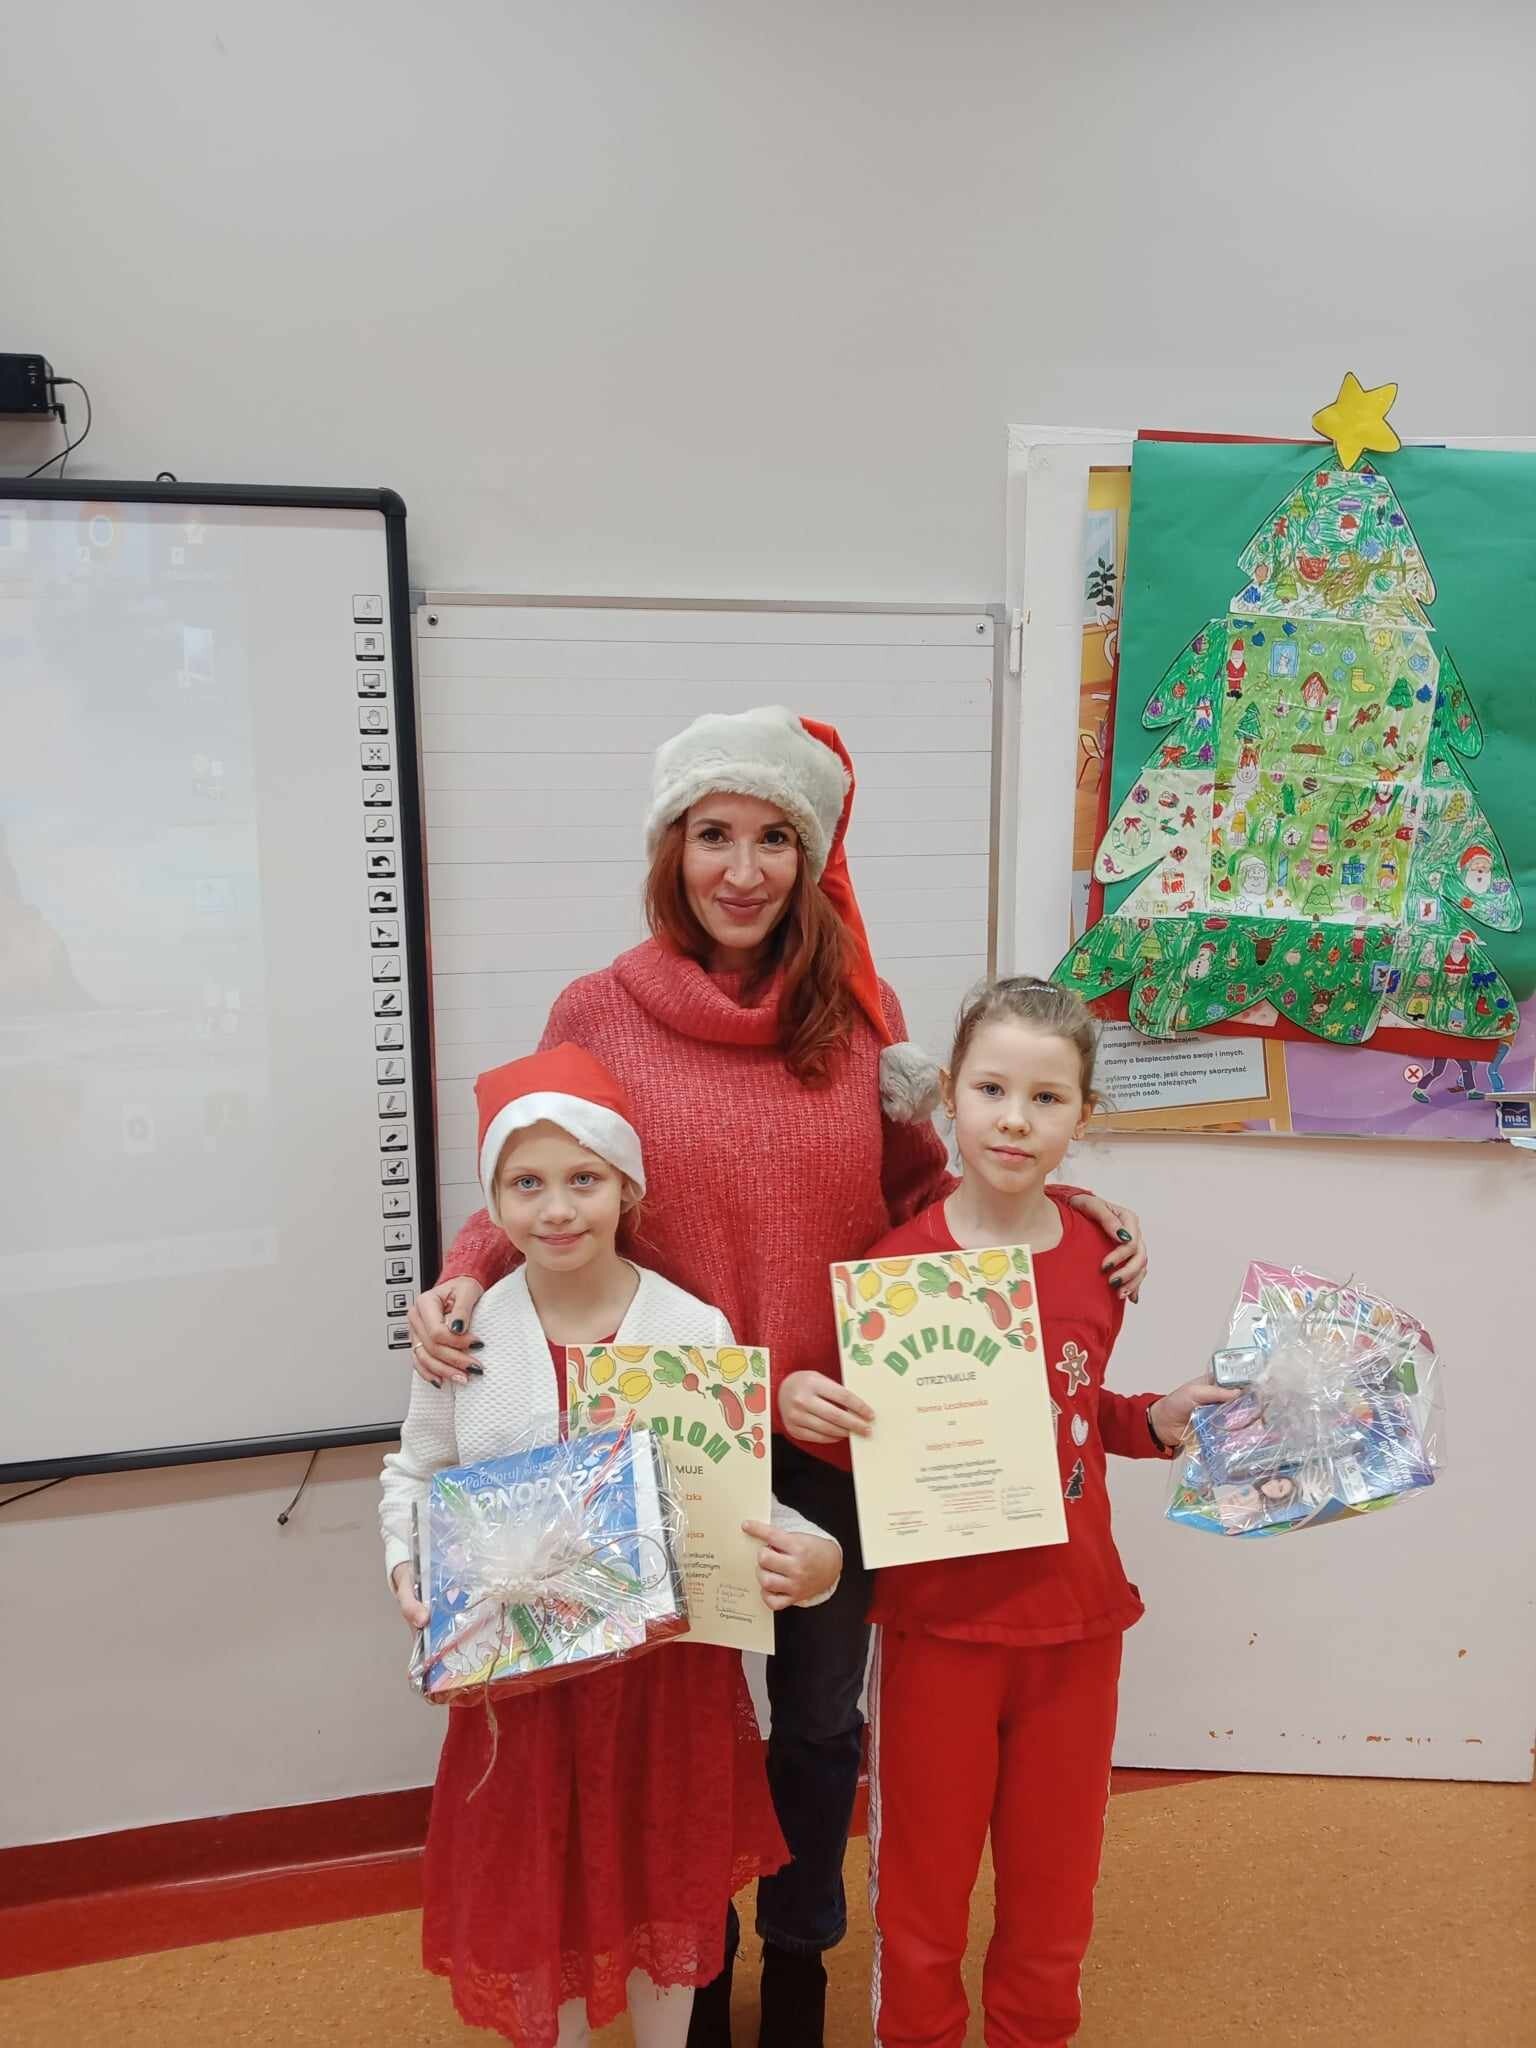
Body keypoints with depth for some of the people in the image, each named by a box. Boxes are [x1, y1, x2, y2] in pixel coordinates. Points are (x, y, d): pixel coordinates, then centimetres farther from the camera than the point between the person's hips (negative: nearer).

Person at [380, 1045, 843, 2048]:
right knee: (536, 1891, 19)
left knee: (663, 1883, 20)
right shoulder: (466, 1333, -9)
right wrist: (410, 1570, -11)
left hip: (667, 1661, 0)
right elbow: (414, 1476, 5)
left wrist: (813, 1557, -24)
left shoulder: (695, 1331, -13)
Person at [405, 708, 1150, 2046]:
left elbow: (918, 1195, 6)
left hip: (839, 1434, 2)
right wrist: (463, 1282, -18)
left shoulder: (858, 1008, -3)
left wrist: (1068, 1224, -7)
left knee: (819, 1719, 20)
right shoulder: (598, 1014, -8)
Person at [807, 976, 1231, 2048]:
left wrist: (1159, 1418, -5)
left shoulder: (1098, 1252, -4)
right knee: (923, 1888, 17)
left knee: (1054, 1888, 23)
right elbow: (860, 1428, -6)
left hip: (1075, 1616, 4)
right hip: (938, 1619, -3)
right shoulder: (897, 1262, -16)